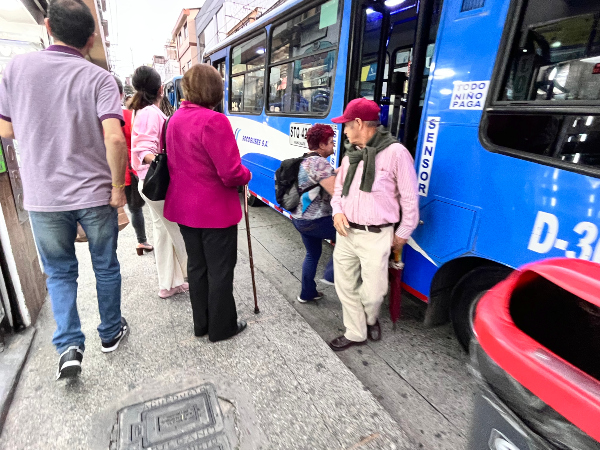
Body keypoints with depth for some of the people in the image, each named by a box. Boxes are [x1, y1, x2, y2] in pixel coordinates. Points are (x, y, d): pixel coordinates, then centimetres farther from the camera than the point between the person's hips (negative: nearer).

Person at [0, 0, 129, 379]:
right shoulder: (98, 78, -7)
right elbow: (114, 138, -21)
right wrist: (118, 185, -9)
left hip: (42, 196, 2)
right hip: (95, 194, -2)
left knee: (59, 272, 18)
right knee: (106, 266, 16)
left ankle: (69, 345, 9)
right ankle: (111, 333, 30)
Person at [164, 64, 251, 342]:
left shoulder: (175, 119, 6)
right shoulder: (214, 121, -20)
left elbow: (175, 163, 14)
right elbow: (231, 173, -23)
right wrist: (246, 174, -3)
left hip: (184, 207, 8)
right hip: (216, 210, -8)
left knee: (196, 266, 19)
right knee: (220, 270, 8)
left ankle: (201, 324, 35)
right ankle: (221, 327, 25)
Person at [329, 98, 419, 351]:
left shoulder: (395, 152, -12)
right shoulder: (351, 154, 8)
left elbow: (410, 197, -7)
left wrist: (403, 234, -2)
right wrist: (338, 211, 0)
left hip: (376, 236, -6)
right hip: (346, 233, 6)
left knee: (372, 293, 2)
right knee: (345, 287, 13)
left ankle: (371, 319, 39)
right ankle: (356, 333, 34)